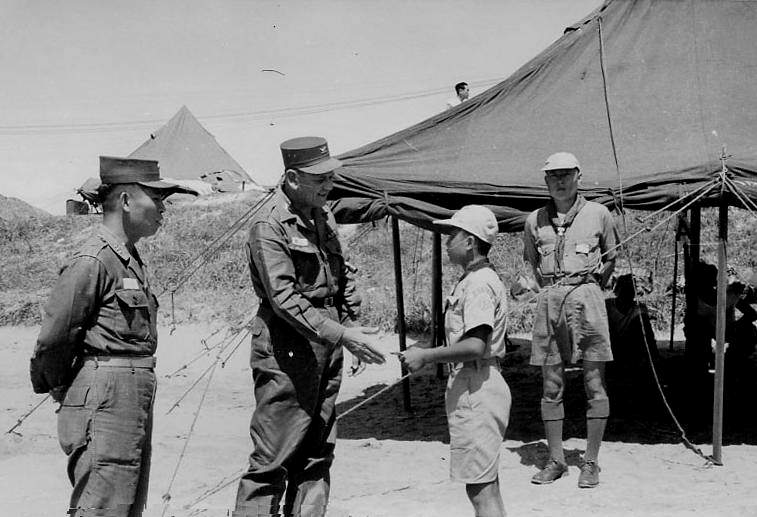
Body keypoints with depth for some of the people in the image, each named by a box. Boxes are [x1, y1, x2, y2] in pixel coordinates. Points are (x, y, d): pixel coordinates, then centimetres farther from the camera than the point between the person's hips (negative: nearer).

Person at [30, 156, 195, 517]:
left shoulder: (130, 259, 15)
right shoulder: (94, 261, -15)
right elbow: (52, 338, -14)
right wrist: (62, 390, 0)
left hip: (134, 405, 9)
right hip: (106, 404, -9)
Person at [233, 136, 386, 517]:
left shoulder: (322, 215, 12)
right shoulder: (269, 224, -15)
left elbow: (341, 275, 23)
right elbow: (284, 297, -22)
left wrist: (351, 324, 11)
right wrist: (340, 334, -26)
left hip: (327, 345, 8)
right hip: (287, 349, -8)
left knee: (318, 452, 13)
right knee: (273, 456, -5)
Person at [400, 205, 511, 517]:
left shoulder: (479, 284, -16)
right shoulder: (475, 281, 16)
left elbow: (476, 346, -26)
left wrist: (426, 356, -18)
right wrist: (429, 357, 14)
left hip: (476, 390, -11)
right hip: (474, 387, 11)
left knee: (481, 488, -7)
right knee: (485, 485, 17)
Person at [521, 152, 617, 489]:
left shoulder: (598, 214, 4)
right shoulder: (534, 220, 9)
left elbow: (610, 259, 15)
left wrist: (589, 290, 10)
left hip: (586, 297, -2)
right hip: (548, 301, 2)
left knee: (594, 384, -1)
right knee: (551, 386, 5)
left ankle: (591, 462, 7)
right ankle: (555, 460, 14)